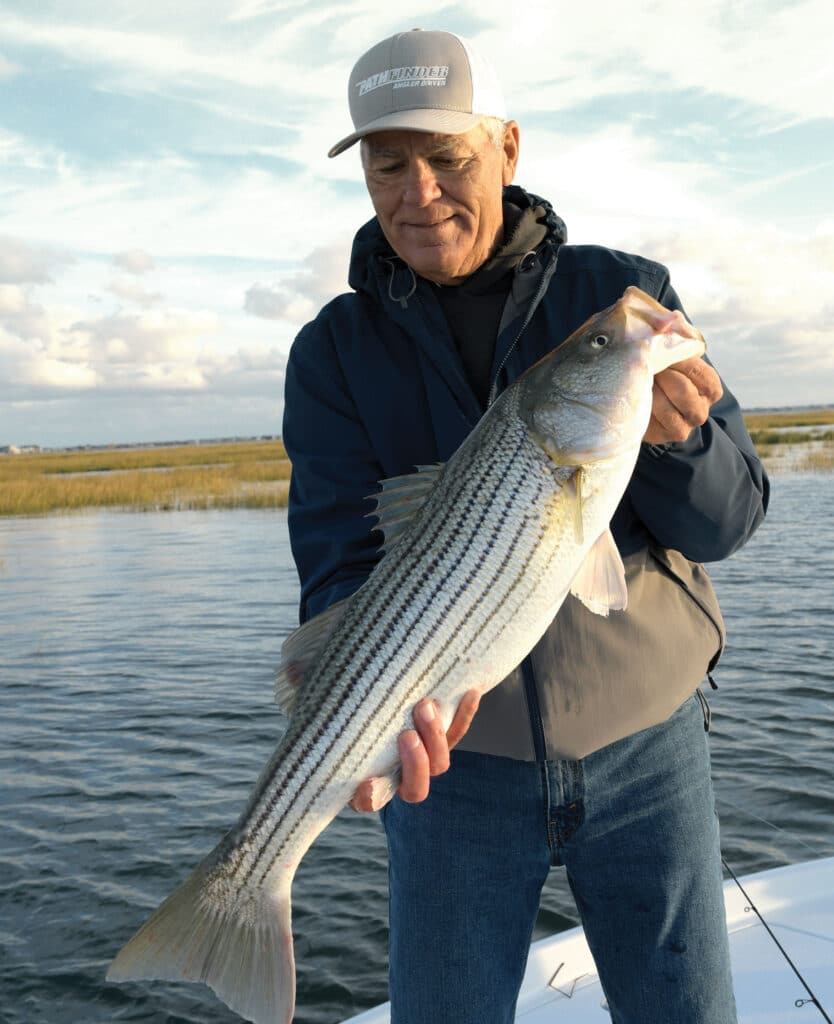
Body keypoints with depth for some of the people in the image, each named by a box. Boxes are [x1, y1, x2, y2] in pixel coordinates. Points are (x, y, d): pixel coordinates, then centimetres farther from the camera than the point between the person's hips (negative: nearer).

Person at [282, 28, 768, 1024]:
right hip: (457, 755, 0)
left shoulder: (625, 294, -4)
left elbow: (727, 521, -7)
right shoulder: (334, 351, -4)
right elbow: (339, 561, -12)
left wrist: (672, 436, -29)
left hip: (645, 744, 1)